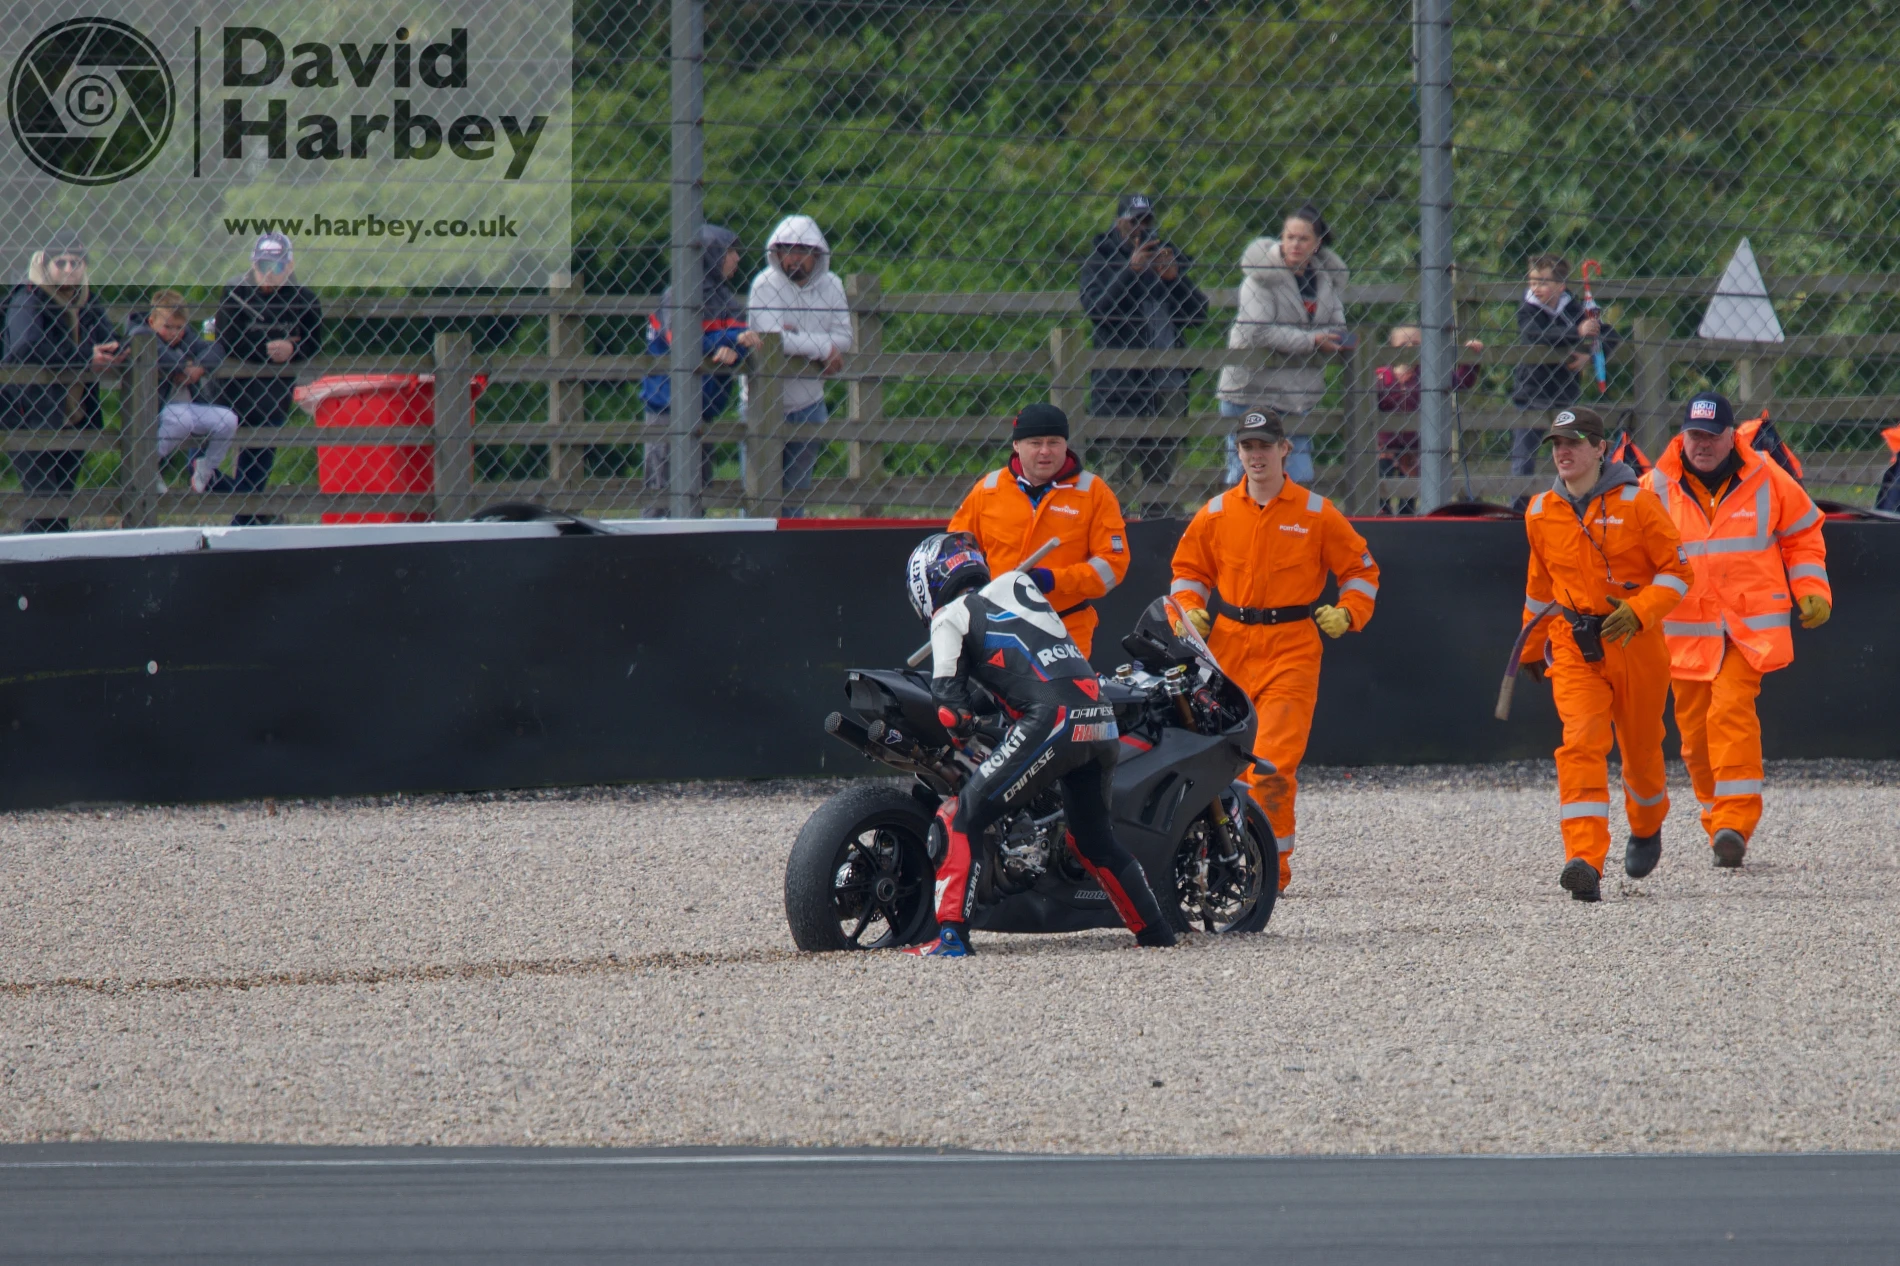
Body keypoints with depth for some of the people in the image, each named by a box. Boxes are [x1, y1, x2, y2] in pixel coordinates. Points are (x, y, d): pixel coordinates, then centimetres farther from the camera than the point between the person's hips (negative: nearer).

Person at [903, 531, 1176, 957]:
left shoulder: (950, 617, 9)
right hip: (1100, 717, 7)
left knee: (960, 818, -5)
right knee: (1093, 838, 26)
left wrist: (964, 726, 21)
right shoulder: (1017, 583, 26)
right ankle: (1155, 930, 31)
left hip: (1052, 717, -7)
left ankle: (951, 935, -16)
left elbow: (950, 702, 3)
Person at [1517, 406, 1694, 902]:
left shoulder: (1636, 503, -7)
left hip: (1636, 643, -2)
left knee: (1640, 747, 14)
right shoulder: (1540, 513, 5)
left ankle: (1646, 827, 48)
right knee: (1581, 743, -18)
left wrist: (1636, 612, -19)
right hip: (1573, 646, 2)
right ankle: (1585, 862, -29)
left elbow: (1678, 571, -5)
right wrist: (1532, 648, 27)